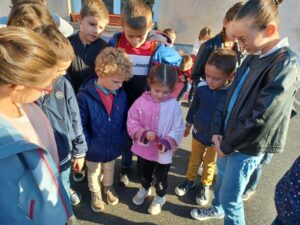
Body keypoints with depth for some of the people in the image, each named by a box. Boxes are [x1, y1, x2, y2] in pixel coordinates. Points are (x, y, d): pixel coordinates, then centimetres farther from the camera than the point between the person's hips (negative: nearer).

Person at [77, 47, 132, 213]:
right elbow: (81, 126, -19)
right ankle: (95, 193, 55)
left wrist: (122, 140, -1)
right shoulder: (84, 96, -27)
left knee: (109, 169, 31)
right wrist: (88, 146, -17)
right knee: (93, 172, 26)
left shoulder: (121, 94, -14)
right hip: (94, 149, -3)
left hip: (114, 146, 3)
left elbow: (124, 120, -1)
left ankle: (108, 187, 60)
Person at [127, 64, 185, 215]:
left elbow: (178, 129, -14)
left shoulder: (174, 106, -18)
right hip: (144, 148, 2)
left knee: (161, 177, 21)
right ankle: (144, 189, 60)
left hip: (164, 152, -2)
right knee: (145, 173, 29)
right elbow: (131, 123, -10)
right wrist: (144, 133, -25)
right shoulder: (141, 102, -14)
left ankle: (160, 197, 50)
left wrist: (167, 142, -28)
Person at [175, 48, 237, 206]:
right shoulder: (202, 87, -19)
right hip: (198, 133, 2)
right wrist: (188, 125, 11)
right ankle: (190, 180, 49)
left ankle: (205, 186, 48)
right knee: (194, 159, 25)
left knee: (210, 164, 23)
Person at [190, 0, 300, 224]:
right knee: (221, 178, 27)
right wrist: (218, 131, -2)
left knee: (230, 197, 7)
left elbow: (262, 120, -24)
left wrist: (227, 145, -13)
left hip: (247, 147, -8)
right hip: (228, 139, 8)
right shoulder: (253, 57, 4)